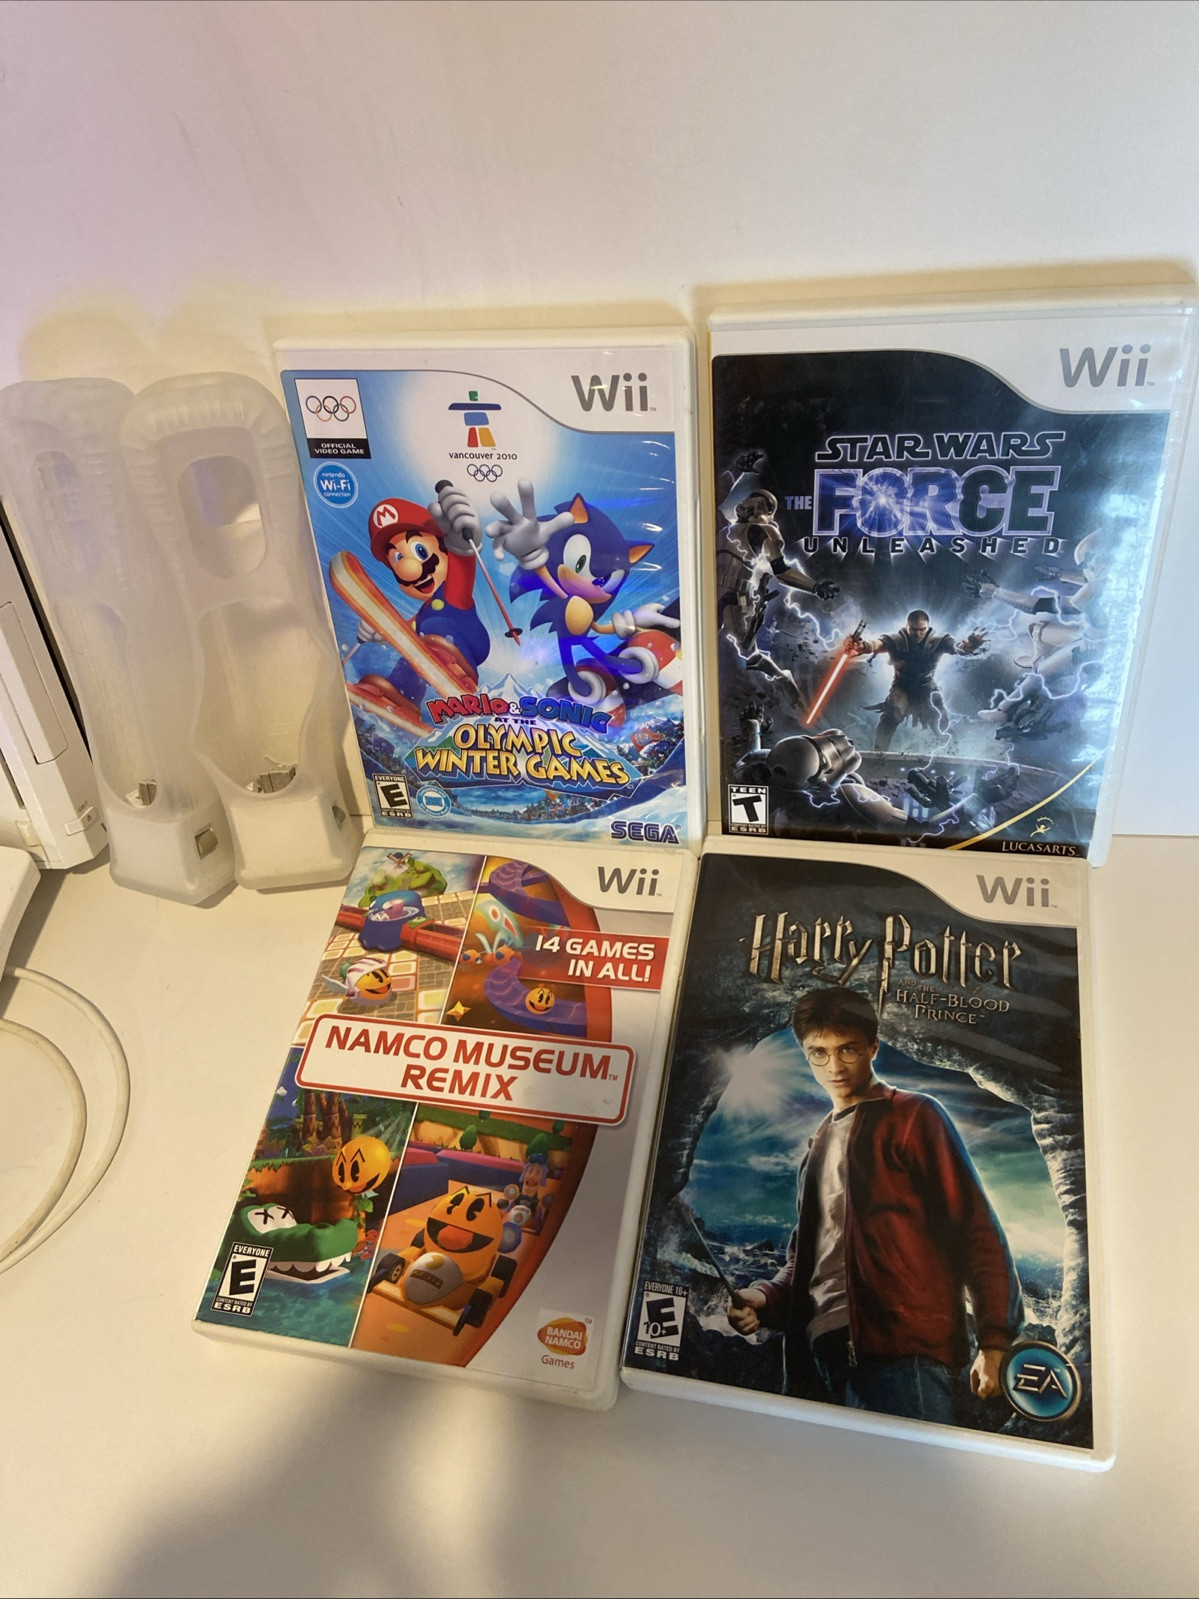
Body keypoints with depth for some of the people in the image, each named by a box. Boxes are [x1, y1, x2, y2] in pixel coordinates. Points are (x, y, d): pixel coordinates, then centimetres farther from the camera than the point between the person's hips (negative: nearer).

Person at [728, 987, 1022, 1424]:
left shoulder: (911, 1117, 3)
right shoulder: (821, 1142, 25)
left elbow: (975, 1228, -4)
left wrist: (994, 1339, -13)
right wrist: (766, 1298, 6)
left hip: (901, 1354, -7)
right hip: (821, 1352, 7)